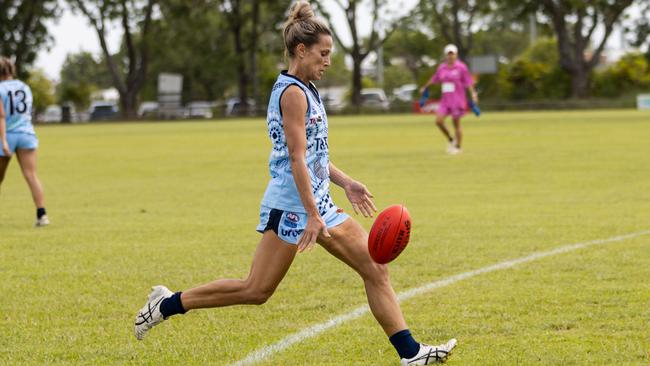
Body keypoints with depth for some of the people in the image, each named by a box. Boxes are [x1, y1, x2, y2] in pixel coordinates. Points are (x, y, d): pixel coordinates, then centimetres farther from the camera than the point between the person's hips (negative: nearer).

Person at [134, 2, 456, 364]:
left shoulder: (307, 91, 15)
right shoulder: (292, 93, -14)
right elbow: (297, 159, -20)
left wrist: (346, 183, 16)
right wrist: (312, 216, -23)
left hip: (319, 203, 10)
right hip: (290, 206, -10)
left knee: (375, 268, 2)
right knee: (257, 290, -5)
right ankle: (168, 304, 9)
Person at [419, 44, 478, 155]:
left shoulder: (461, 67, -6)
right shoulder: (442, 68, 9)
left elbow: (468, 82, -7)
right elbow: (434, 79, 25)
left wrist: (473, 93, -19)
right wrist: (425, 87, 36)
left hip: (457, 100, -5)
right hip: (445, 100, 5)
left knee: (456, 124, 1)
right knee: (438, 121, -10)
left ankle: (458, 147, 14)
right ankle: (451, 140, 11)